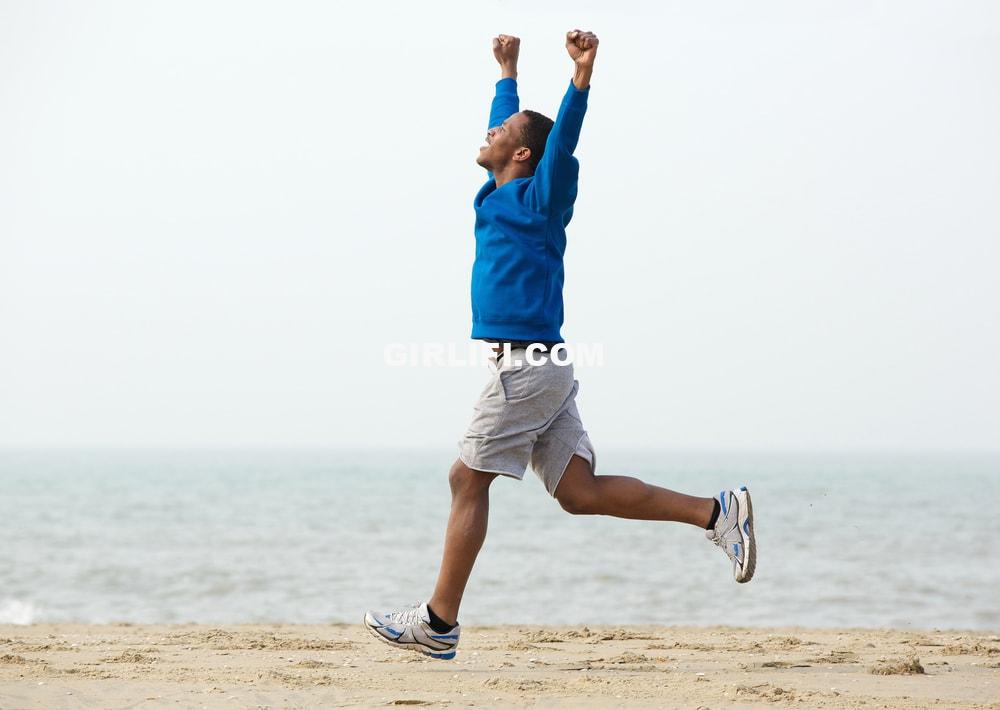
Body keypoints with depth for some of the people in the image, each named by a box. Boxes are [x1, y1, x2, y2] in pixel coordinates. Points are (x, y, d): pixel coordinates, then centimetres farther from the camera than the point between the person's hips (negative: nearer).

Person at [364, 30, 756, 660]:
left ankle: (439, 622, 0)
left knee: (469, 481, -4)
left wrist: (582, 75, -33)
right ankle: (716, 513, -2)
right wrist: (508, 70, 46)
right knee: (581, 493, 2)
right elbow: (508, 122, 35)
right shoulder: (502, 194, 18)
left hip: (528, 366, -9)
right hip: (538, 368, 9)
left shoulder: (538, 198, -4)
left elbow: (562, 140, -21)